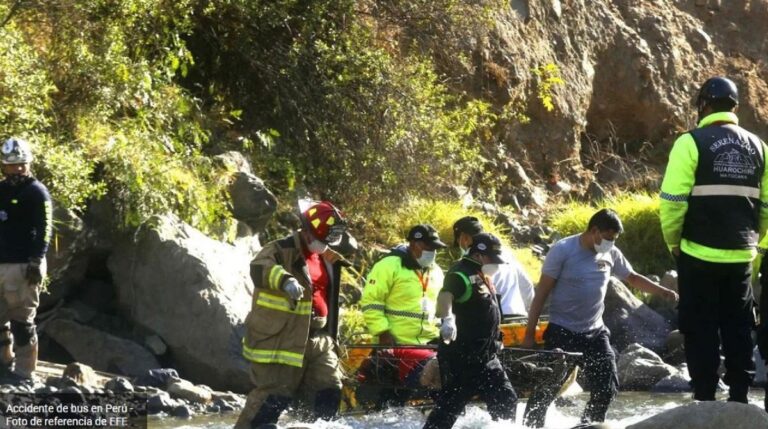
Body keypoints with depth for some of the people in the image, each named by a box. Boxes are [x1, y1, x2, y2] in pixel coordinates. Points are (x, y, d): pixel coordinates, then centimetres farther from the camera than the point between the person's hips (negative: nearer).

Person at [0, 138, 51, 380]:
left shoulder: (36, 192, -5)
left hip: (23, 266, -7)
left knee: (22, 322, -7)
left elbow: (44, 230, -11)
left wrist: (36, 262, -19)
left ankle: (23, 372, -5)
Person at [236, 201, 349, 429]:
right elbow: (260, 268, -34)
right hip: (279, 340, -8)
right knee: (274, 396, -12)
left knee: (330, 391, 6)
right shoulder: (282, 251, -12)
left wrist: (330, 336, 32)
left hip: (317, 339, 8)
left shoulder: (326, 258, 16)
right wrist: (285, 281, -53)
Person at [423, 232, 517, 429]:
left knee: (506, 401, 10)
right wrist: (447, 319, -54)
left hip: (485, 358, 9)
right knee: (450, 405, -10)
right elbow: (445, 296, -34)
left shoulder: (481, 276, 16)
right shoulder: (462, 274, -14)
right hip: (461, 358, -9)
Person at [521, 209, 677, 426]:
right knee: (546, 391, -6)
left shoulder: (611, 254, 3)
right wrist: (529, 334, -11)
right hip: (562, 334, -5)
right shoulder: (562, 251, -12)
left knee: (607, 388, 1)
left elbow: (633, 278, 21)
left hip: (596, 333, 5)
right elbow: (541, 293, -9)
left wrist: (662, 291, 8)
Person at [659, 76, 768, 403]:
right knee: (738, 329, 13)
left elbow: (673, 201, -13)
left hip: (699, 254, -4)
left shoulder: (692, 142, -8)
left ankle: (705, 399, 2)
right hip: (741, 255, 4)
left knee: (701, 329, 3)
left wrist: (673, 241, 0)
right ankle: (739, 398, 12)